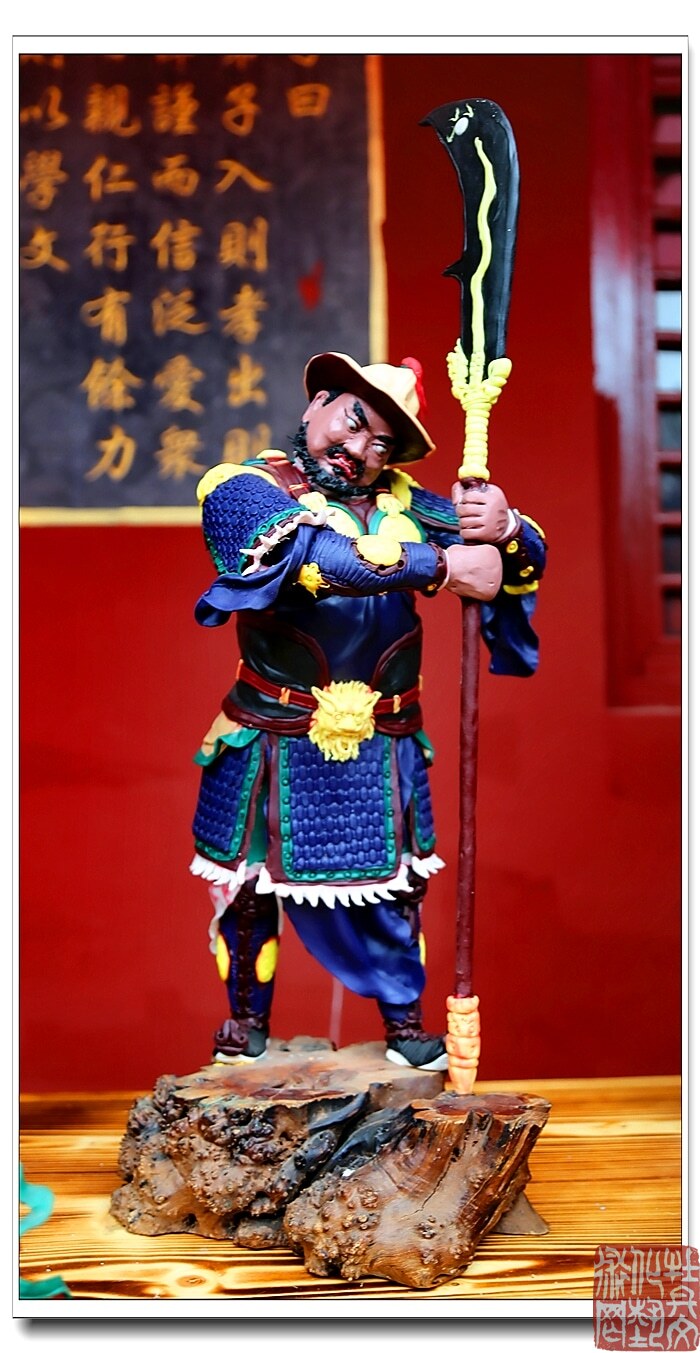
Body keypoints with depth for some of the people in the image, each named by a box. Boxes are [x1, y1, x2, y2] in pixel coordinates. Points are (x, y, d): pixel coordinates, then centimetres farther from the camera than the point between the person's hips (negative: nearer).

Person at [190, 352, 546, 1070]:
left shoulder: (401, 502, 6)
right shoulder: (240, 489, -7)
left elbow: (525, 559, 2)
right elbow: (315, 553, -27)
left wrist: (501, 528, -23)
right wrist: (444, 562, -28)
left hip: (384, 752, 3)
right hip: (274, 746, -3)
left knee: (393, 887, 9)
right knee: (251, 885, 8)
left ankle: (404, 1023, 28)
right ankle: (246, 1022, 29)